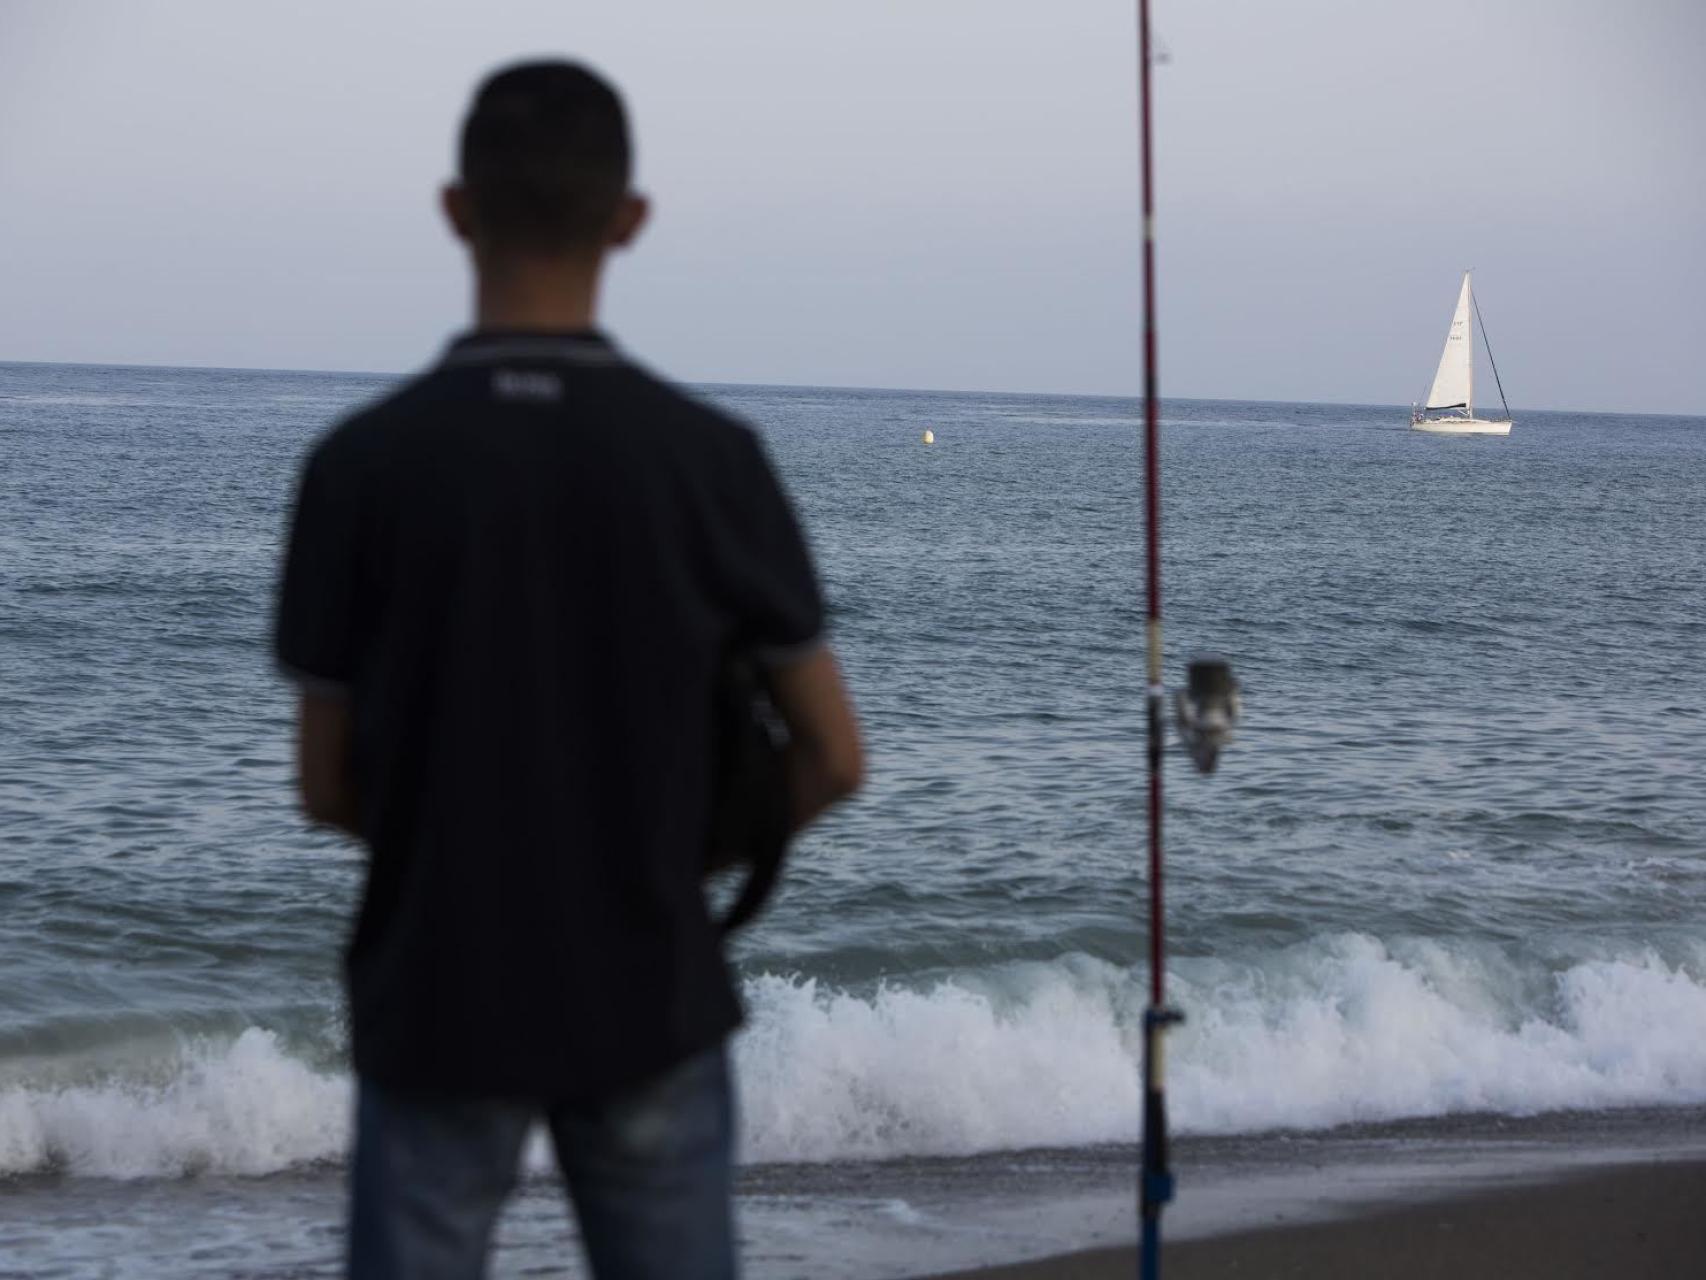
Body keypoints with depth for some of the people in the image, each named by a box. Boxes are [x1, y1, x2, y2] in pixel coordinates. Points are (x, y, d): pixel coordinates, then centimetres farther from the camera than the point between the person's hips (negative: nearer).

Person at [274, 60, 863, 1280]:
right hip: (651, 1001, 1)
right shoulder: (709, 454, -7)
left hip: (436, 1005, -1)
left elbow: (329, 786, -3)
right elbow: (832, 759, -3)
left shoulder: (365, 460, -10)